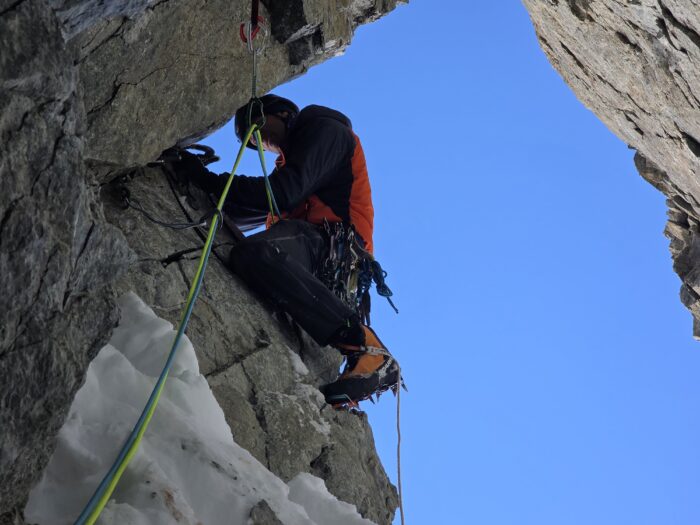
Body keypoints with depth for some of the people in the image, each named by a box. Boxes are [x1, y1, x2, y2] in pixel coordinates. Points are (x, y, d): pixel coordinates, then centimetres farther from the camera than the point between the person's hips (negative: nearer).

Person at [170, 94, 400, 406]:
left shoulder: (325, 129, 8)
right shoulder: (290, 159, 37)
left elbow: (284, 193, -9)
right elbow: (246, 214, 37)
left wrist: (207, 180, -7)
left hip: (333, 244, -10)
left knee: (254, 253, -33)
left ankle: (366, 349, -37)